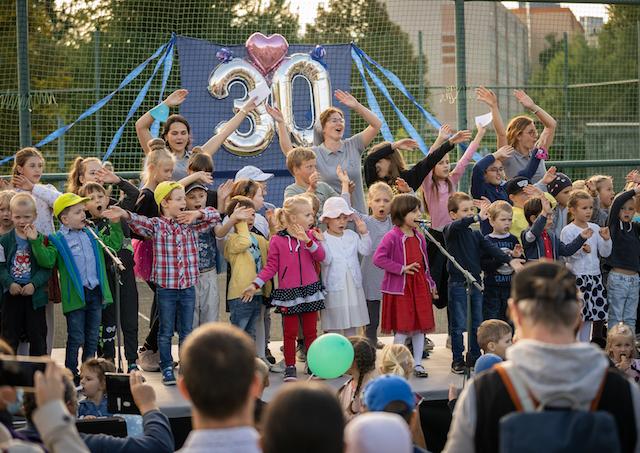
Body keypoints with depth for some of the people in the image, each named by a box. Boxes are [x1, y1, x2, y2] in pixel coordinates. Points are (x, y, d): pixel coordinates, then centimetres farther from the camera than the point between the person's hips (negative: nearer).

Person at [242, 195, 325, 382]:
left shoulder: (310, 235, 3)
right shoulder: (277, 240, -6)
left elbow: (320, 256, -10)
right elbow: (271, 267, -3)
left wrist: (307, 240, -23)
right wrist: (256, 285, -12)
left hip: (310, 289, 3)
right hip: (288, 292, -3)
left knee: (311, 331, 11)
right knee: (290, 332, 6)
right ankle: (290, 367, 15)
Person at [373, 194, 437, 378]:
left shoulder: (419, 237, 9)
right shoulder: (392, 237, -13)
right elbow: (378, 258, -22)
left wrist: (430, 284, 17)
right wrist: (401, 268, -20)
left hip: (420, 285, 6)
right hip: (400, 287, -6)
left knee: (420, 326, 9)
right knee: (402, 328, -1)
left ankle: (417, 363, 18)